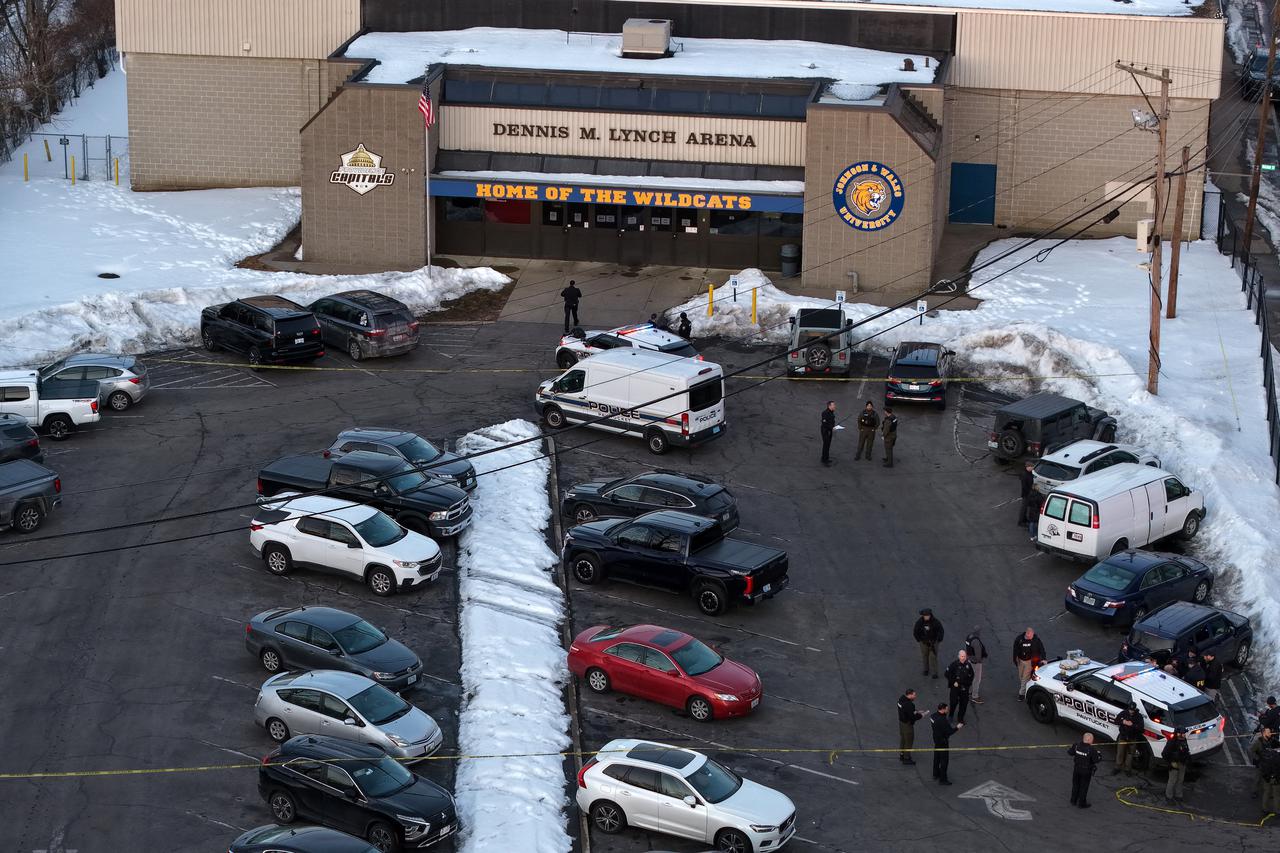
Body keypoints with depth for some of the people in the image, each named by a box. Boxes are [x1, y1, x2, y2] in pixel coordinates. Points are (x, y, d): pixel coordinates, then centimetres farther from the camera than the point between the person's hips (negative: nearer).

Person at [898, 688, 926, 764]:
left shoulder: (901, 698, -2)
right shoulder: (909, 705, -31)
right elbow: (912, 717, -27)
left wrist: (916, 712, 6)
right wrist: (920, 716, -11)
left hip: (901, 722, 9)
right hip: (907, 724, -9)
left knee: (903, 739, 24)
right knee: (909, 741, 7)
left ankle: (901, 755, 38)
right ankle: (906, 758, 18)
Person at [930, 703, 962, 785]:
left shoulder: (934, 715, -6)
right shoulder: (943, 720, -32)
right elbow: (949, 732, -27)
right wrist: (957, 728, -13)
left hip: (936, 739, 9)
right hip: (943, 742, -9)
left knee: (937, 757, 24)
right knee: (944, 760, 3)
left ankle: (936, 774, 41)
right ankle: (942, 779, 10)